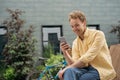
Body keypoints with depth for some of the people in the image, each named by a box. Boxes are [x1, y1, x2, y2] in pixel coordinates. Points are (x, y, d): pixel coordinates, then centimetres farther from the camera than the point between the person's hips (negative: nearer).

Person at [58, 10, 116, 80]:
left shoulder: (98, 34, -6)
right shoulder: (75, 43, 12)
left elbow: (88, 58, -17)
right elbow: (74, 64, 2)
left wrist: (67, 68, -17)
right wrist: (65, 53, -14)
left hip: (101, 69, -5)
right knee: (69, 71, -30)